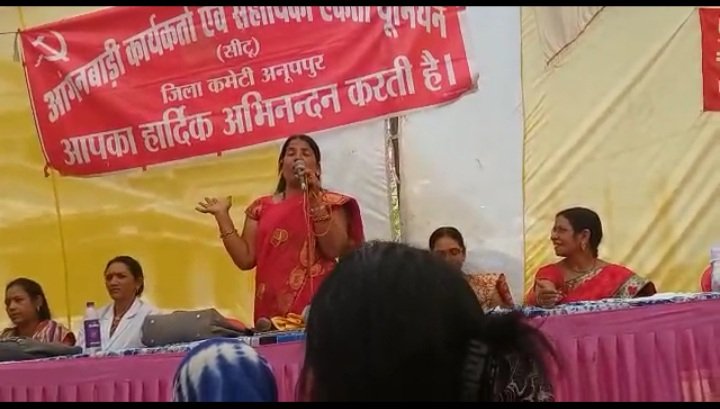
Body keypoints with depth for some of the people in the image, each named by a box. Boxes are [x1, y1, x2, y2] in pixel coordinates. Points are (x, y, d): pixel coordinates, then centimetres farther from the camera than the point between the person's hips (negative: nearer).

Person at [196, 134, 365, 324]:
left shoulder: (330, 202, 5)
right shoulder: (262, 207, 13)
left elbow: (334, 250, -10)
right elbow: (245, 259, 7)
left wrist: (315, 198, -13)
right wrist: (222, 215, 3)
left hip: (315, 304, -3)